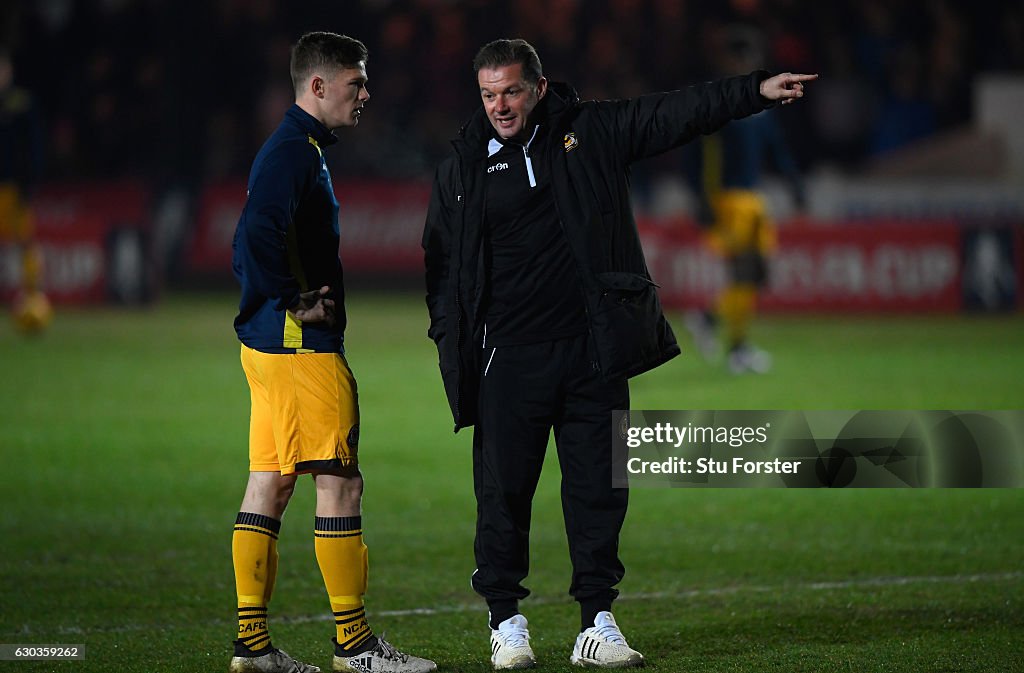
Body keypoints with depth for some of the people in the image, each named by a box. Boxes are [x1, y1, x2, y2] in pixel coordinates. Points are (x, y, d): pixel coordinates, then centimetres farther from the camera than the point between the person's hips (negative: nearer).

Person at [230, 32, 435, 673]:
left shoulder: (298, 149, 18)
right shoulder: (294, 151, -15)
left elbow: (253, 239, 25)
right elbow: (258, 235, -29)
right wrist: (297, 304, -20)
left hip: (274, 346, 10)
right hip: (301, 347, -10)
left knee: (270, 483, 9)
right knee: (340, 481, -6)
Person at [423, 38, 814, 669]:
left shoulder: (591, 132, 5)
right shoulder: (463, 168, 7)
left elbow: (675, 114, 2)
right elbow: (442, 261, 12)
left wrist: (756, 91, -7)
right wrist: (450, 341, 4)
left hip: (593, 354, 1)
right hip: (508, 358, 0)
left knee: (598, 487, 3)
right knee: (504, 489, 0)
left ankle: (598, 622, 11)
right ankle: (507, 621, 12)